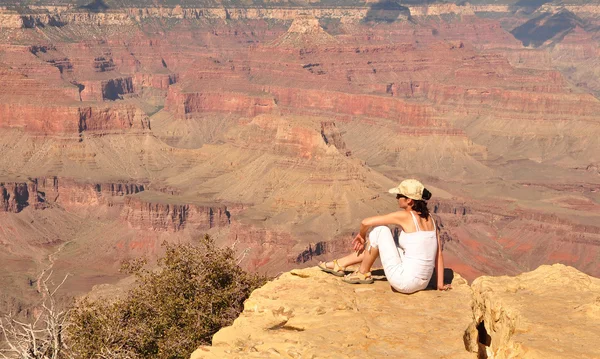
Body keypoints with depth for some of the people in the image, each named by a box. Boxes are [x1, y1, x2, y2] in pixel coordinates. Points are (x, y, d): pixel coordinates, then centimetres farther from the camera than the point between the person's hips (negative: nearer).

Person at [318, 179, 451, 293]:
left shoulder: (405, 216, -11)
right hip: (422, 283, 8)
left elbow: (366, 222, -9)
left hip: (404, 281, -8)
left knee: (379, 229, -1)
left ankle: (363, 273, 16)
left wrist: (361, 235, 13)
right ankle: (340, 264, 36)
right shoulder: (429, 218, 8)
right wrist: (440, 284, 12)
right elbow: (439, 254, 8)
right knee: (378, 243, 23)